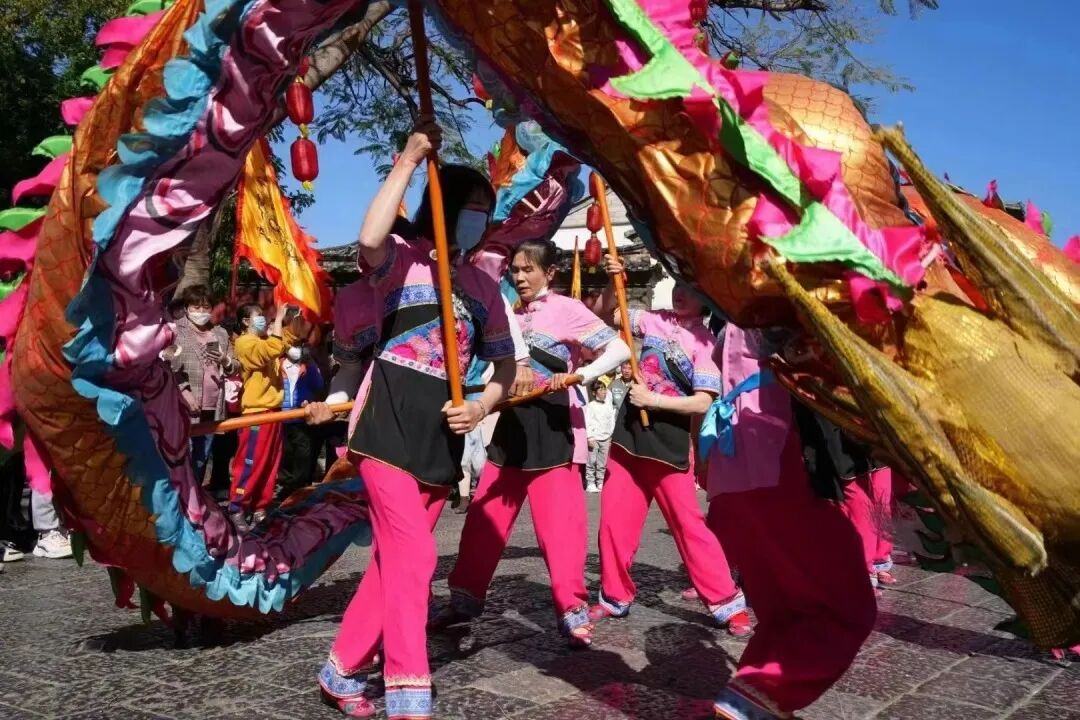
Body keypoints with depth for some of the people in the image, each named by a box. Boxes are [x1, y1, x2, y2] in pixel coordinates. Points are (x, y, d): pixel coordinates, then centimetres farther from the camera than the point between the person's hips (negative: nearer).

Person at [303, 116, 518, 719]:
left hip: (440, 443, 6)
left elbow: (506, 365, 18)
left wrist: (481, 408, -3)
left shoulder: (483, 286, 15)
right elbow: (369, 239, -28)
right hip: (388, 432, -6)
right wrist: (410, 158, -21)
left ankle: (343, 670, 28)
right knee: (412, 558, -14)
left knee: (394, 561, 12)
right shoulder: (398, 260, -2)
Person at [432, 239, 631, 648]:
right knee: (484, 515, 10)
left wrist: (580, 375, -25)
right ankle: (465, 598, 22)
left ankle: (573, 610, 4)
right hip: (513, 421, 6)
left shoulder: (567, 309, -6)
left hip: (551, 423, -6)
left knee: (559, 520, -6)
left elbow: (619, 350, -12)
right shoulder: (510, 315, 13)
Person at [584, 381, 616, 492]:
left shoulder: (609, 406, 11)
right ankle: (590, 484, -3)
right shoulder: (591, 406, 0)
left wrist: (610, 437, 8)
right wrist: (590, 437, -11)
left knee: (603, 463, 4)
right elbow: (588, 422, -4)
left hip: (606, 438, 4)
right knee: (591, 462, -7)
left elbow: (612, 422, 12)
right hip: (594, 438, -4)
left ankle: (600, 483, 10)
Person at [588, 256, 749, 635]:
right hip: (629, 430, 5)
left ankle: (727, 602, 7)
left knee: (688, 523, -3)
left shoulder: (705, 343, -8)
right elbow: (605, 311, 11)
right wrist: (614, 281, -7)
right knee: (614, 520, 8)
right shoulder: (655, 320, 6)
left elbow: (703, 402, -14)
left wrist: (653, 400, -16)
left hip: (669, 437, -5)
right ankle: (615, 597, 23)